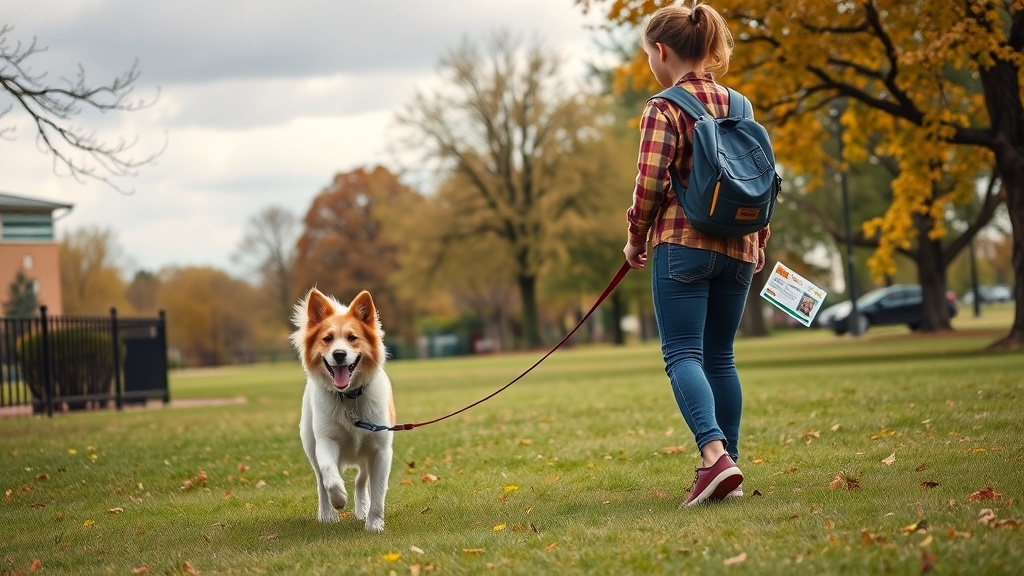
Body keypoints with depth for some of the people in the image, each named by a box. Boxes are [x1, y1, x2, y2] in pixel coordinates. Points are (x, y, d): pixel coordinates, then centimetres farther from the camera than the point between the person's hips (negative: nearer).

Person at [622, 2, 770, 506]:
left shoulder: (663, 109, -7)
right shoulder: (737, 104, 13)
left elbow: (650, 182, -13)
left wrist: (636, 239, 2)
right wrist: (758, 243, 23)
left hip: (684, 243, -6)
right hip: (737, 248, 6)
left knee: (683, 354, -7)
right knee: (719, 357, 12)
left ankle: (714, 453, -27)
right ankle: (728, 470, 12)